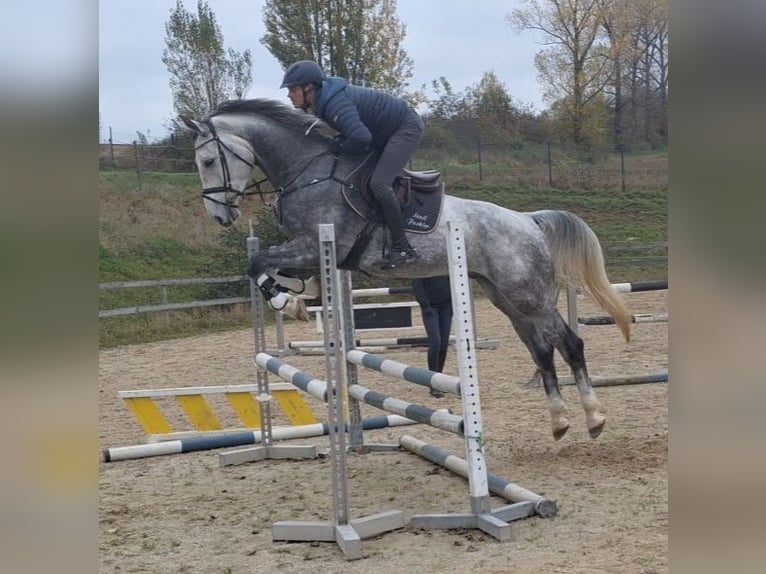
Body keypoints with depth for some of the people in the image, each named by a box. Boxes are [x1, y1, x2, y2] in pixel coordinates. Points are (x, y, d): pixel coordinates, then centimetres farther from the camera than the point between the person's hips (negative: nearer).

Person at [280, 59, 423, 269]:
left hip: (407, 127, -11)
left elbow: (361, 138, -41)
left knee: (378, 183, -22)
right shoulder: (322, 100, 1)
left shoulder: (335, 103, -30)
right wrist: (337, 142, -3)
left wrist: (337, 146, -22)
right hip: (389, 131, 11)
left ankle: (402, 248, -15)